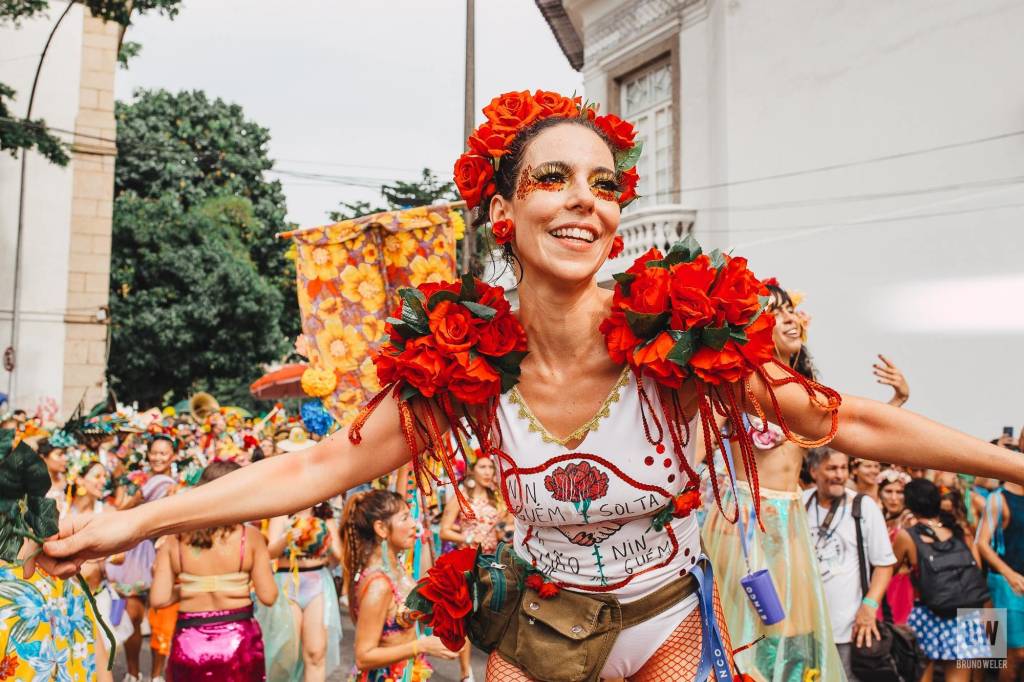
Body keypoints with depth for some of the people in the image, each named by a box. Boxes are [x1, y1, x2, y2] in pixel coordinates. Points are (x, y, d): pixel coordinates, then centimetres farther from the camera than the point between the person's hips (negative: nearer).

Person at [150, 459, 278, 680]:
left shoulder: (175, 539, -4)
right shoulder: (250, 536, -10)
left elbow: (158, 599, -6)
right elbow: (268, 596, -9)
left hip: (189, 641, 2)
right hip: (237, 639, -2)